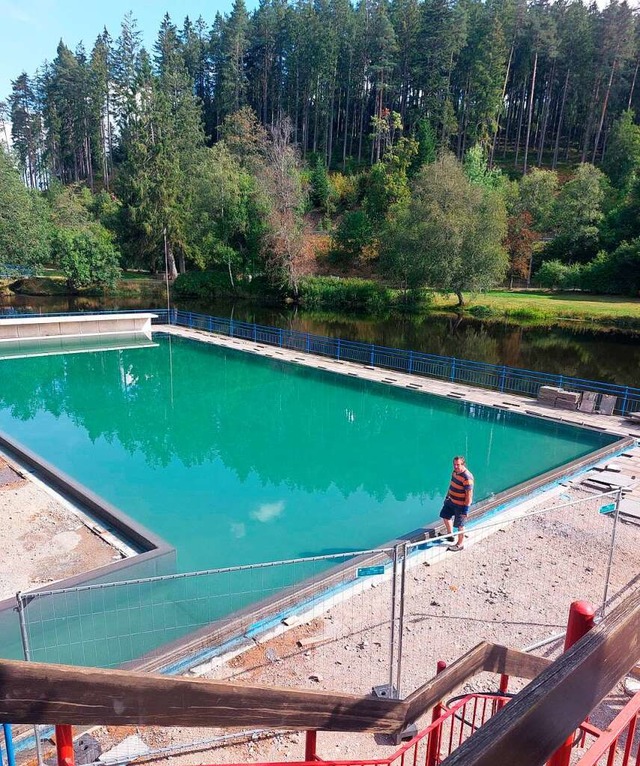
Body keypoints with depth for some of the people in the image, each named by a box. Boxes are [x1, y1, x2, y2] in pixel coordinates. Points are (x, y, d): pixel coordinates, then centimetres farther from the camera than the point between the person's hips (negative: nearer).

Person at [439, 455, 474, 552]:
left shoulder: (467, 477, -28)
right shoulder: (455, 472, -1)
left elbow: (469, 494, -26)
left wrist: (466, 508, -24)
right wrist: (447, 497, 20)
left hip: (460, 505, -9)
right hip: (451, 501, 9)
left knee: (459, 525, 5)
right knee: (445, 516, 23)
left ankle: (460, 544, 24)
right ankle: (450, 535, 45)